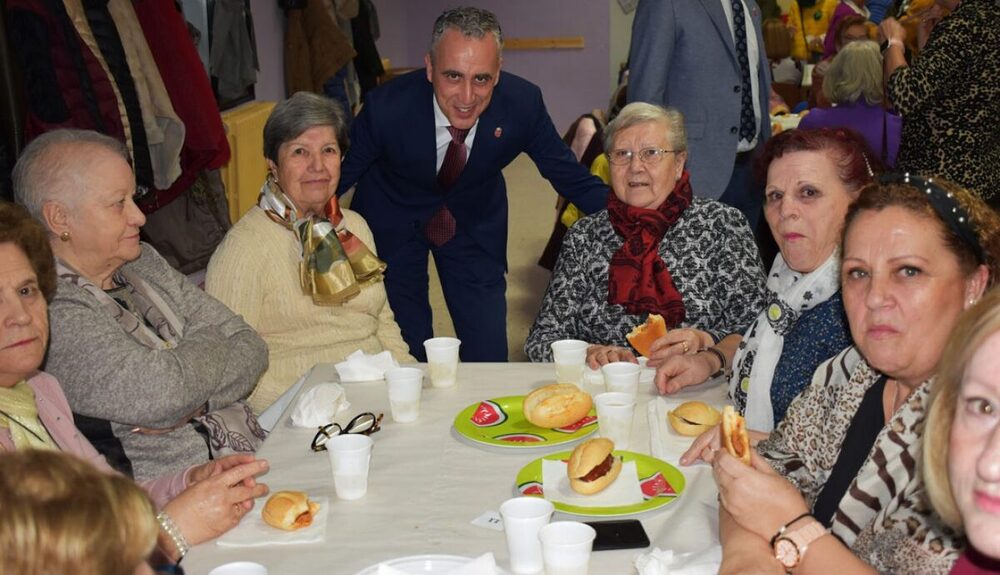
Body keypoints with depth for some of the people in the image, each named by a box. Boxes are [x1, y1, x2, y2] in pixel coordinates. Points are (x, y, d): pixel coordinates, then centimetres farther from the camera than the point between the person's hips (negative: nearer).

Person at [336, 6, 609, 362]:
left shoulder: (523, 103, -26)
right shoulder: (387, 109, -30)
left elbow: (572, 179, -11)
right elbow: (337, 176, -13)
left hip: (475, 222, 2)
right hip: (393, 219, -1)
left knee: (489, 357, 4)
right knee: (405, 356, 3)